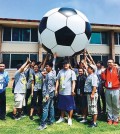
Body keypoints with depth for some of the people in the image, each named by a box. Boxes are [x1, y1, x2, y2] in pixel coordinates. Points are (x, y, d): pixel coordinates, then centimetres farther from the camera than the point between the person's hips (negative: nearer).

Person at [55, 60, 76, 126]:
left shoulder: (72, 72, -4)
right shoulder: (60, 71, 6)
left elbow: (73, 82, -7)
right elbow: (57, 81, 7)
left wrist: (73, 90, -17)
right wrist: (56, 90, 3)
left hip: (69, 92, -4)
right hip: (61, 92, 4)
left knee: (70, 106, 5)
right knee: (62, 106, 16)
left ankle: (70, 119, 18)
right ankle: (62, 117, 31)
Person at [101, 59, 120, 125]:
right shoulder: (105, 70, 8)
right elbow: (103, 78, 0)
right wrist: (102, 72, -11)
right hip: (108, 90, 3)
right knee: (109, 105, 10)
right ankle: (110, 118, 20)